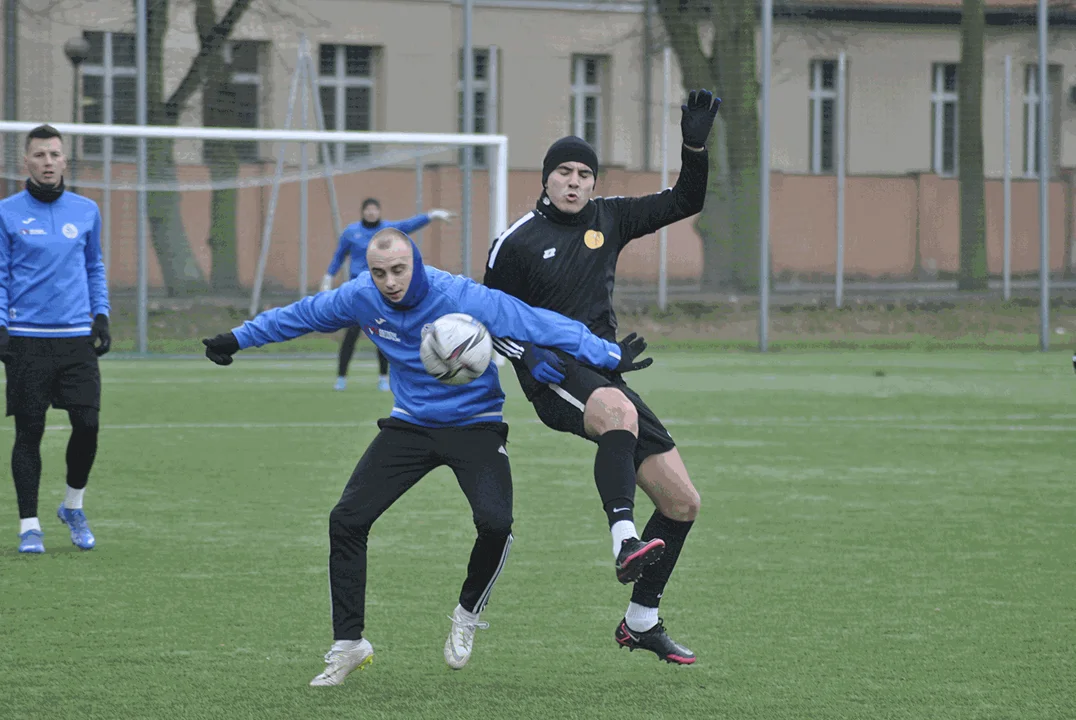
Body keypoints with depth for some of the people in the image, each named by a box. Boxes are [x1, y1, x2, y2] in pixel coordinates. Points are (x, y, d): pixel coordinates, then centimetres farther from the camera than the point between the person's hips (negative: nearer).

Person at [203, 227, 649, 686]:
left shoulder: (463, 299, -25)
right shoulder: (359, 298, -12)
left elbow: (543, 326, -25)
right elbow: (299, 316, 7)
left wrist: (609, 356, -28)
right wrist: (238, 339, 15)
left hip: (474, 424, -4)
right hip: (410, 423, 4)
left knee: (494, 522, -26)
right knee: (346, 520, -7)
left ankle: (467, 614, 5)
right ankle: (348, 645, 6)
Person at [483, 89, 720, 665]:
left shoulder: (609, 218, 10)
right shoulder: (516, 243, -2)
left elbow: (685, 202, 12)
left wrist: (695, 146, -4)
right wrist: (529, 354, -15)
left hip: (604, 373, 6)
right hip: (555, 376, -6)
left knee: (683, 501, 2)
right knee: (619, 411, -43)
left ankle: (641, 623, 15)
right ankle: (624, 537, -52)